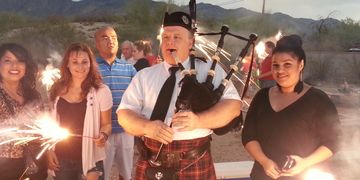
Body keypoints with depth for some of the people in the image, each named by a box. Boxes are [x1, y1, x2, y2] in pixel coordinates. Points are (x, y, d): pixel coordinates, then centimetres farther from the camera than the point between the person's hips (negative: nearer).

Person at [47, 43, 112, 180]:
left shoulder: (101, 91, -10)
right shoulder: (57, 90, 0)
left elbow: (106, 124, -3)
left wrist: (103, 135, -22)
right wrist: (49, 149, 6)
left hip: (90, 158, -3)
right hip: (61, 158, 3)